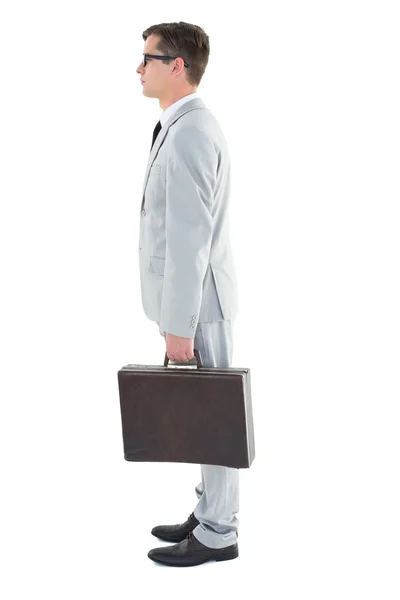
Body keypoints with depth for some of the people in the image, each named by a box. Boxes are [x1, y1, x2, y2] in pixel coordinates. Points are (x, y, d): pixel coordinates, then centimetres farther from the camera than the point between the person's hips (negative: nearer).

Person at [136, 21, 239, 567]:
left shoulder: (190, 133, -22)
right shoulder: (187, 127, 12)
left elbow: (190, 238, -24)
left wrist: (179, 326, -22)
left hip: (196, 301, -10)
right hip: (193, 294, 10)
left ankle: (217, 534, 15)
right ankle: (211, 511, 30)